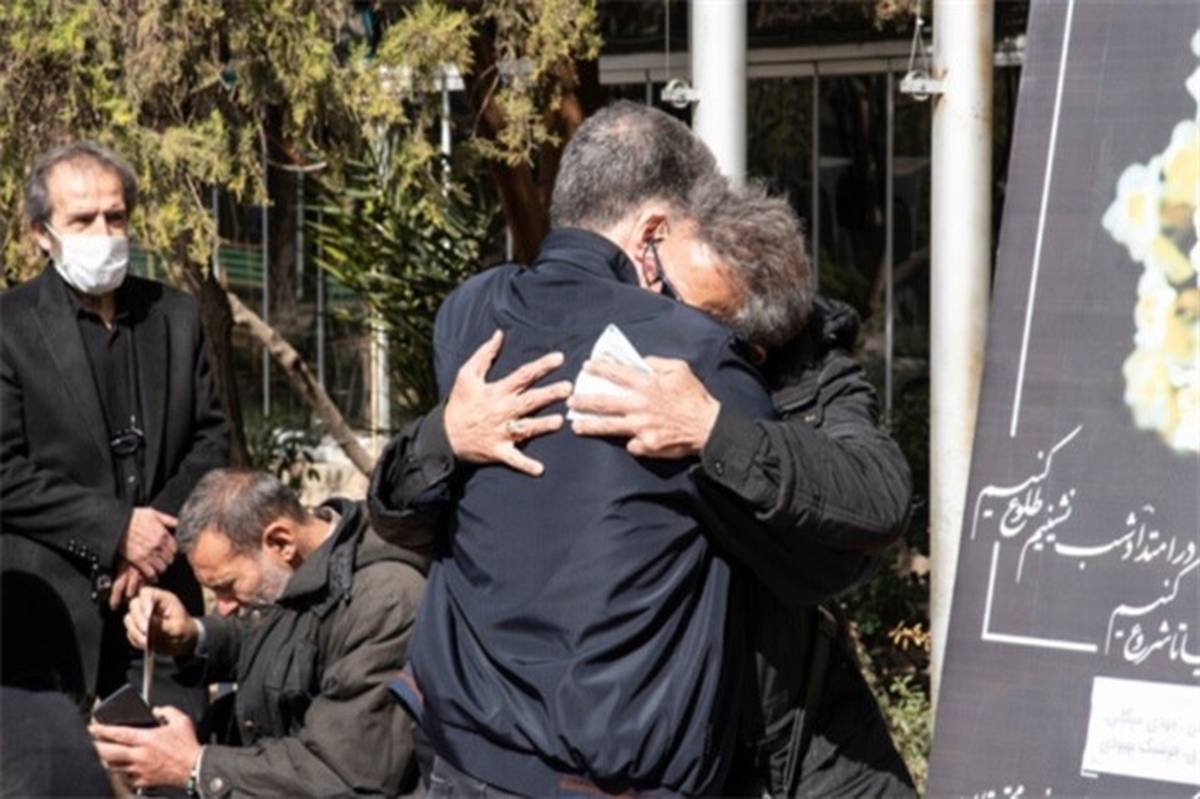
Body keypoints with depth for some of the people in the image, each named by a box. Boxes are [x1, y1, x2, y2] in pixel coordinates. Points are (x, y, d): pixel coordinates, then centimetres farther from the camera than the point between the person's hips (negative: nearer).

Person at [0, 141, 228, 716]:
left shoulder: (176, 317, 12)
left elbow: (211, 440, 12)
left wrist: (157, 529, -4)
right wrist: (116, 528, -13)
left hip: (162, 592, 4)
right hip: (52, 605, -4)